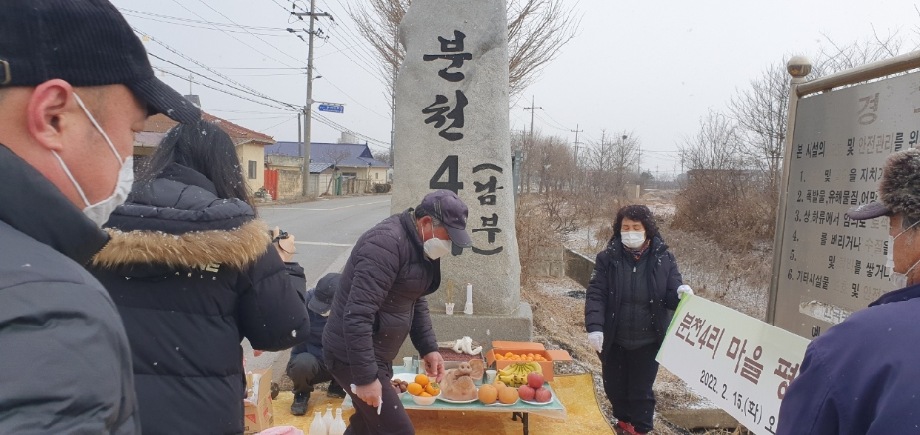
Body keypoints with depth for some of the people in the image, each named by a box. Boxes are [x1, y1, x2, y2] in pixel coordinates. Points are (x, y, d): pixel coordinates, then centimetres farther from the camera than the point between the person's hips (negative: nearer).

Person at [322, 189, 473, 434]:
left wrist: (428, 348, 11)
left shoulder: (417, 243, 6)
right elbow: (358, 316, -28)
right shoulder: (386, 244, -24)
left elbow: (415, 301, 19)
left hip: (374, 355, 10)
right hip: (353, 356, -10)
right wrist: (365, 377, -26)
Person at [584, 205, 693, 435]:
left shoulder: (664, 258, -6)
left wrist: (681, 293, -27)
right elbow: (595, 294, -12)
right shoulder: (607, 258, -8)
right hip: (613, 340, 1)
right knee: (614, 387, 18)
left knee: (641, 390, 10)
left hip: (648, 341, -1)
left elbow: (671, 297, -3)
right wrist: (594, 327, -25)